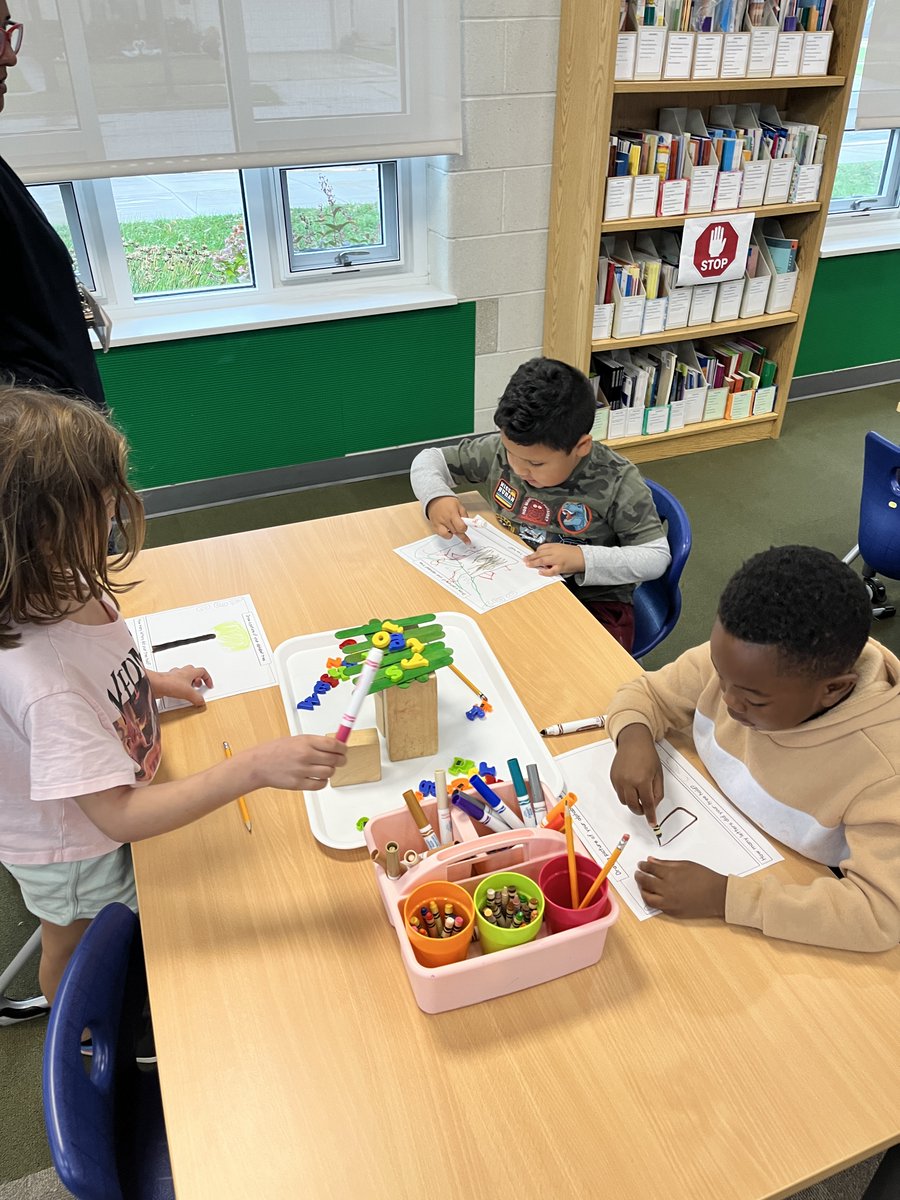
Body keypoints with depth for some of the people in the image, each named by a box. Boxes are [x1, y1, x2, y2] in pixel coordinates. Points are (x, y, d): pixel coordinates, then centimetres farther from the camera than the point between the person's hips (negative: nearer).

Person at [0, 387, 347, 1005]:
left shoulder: (58, 587, -19)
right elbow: (118, 815, -41)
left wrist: (153, 680, 1)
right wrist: (255, 766, -48)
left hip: (105, 819, 7)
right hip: (75, 853, -7)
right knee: (78, 950, 25)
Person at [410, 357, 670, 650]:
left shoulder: (618, 483, -17)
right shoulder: (502, 449, -8)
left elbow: (657, 556, -12)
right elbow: (429, 460, 5)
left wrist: (583, 558, -28)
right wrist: (436, 498, -19)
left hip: (592, 602, -3)